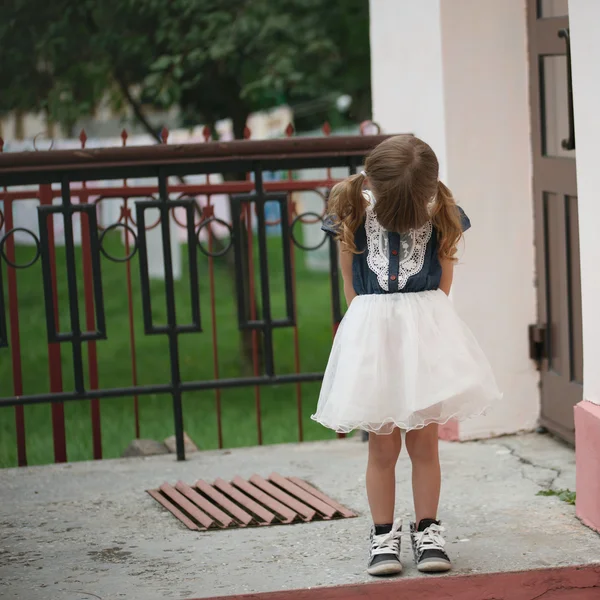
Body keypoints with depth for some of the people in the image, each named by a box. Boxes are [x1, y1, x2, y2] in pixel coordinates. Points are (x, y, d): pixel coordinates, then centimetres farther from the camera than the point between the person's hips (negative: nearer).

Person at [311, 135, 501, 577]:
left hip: (426, 330, 0)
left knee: (425, 441, 5)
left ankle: (427, 532, 17)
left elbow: (444, 280, 4)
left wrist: (421, 321, 1)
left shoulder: (442, 216, -4)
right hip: (372, 332, 0)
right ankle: (384, 537, 14)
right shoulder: (353, 214, -5)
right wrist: (375, 321, 6)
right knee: (383, 445, 4)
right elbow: (350, 282, 4)